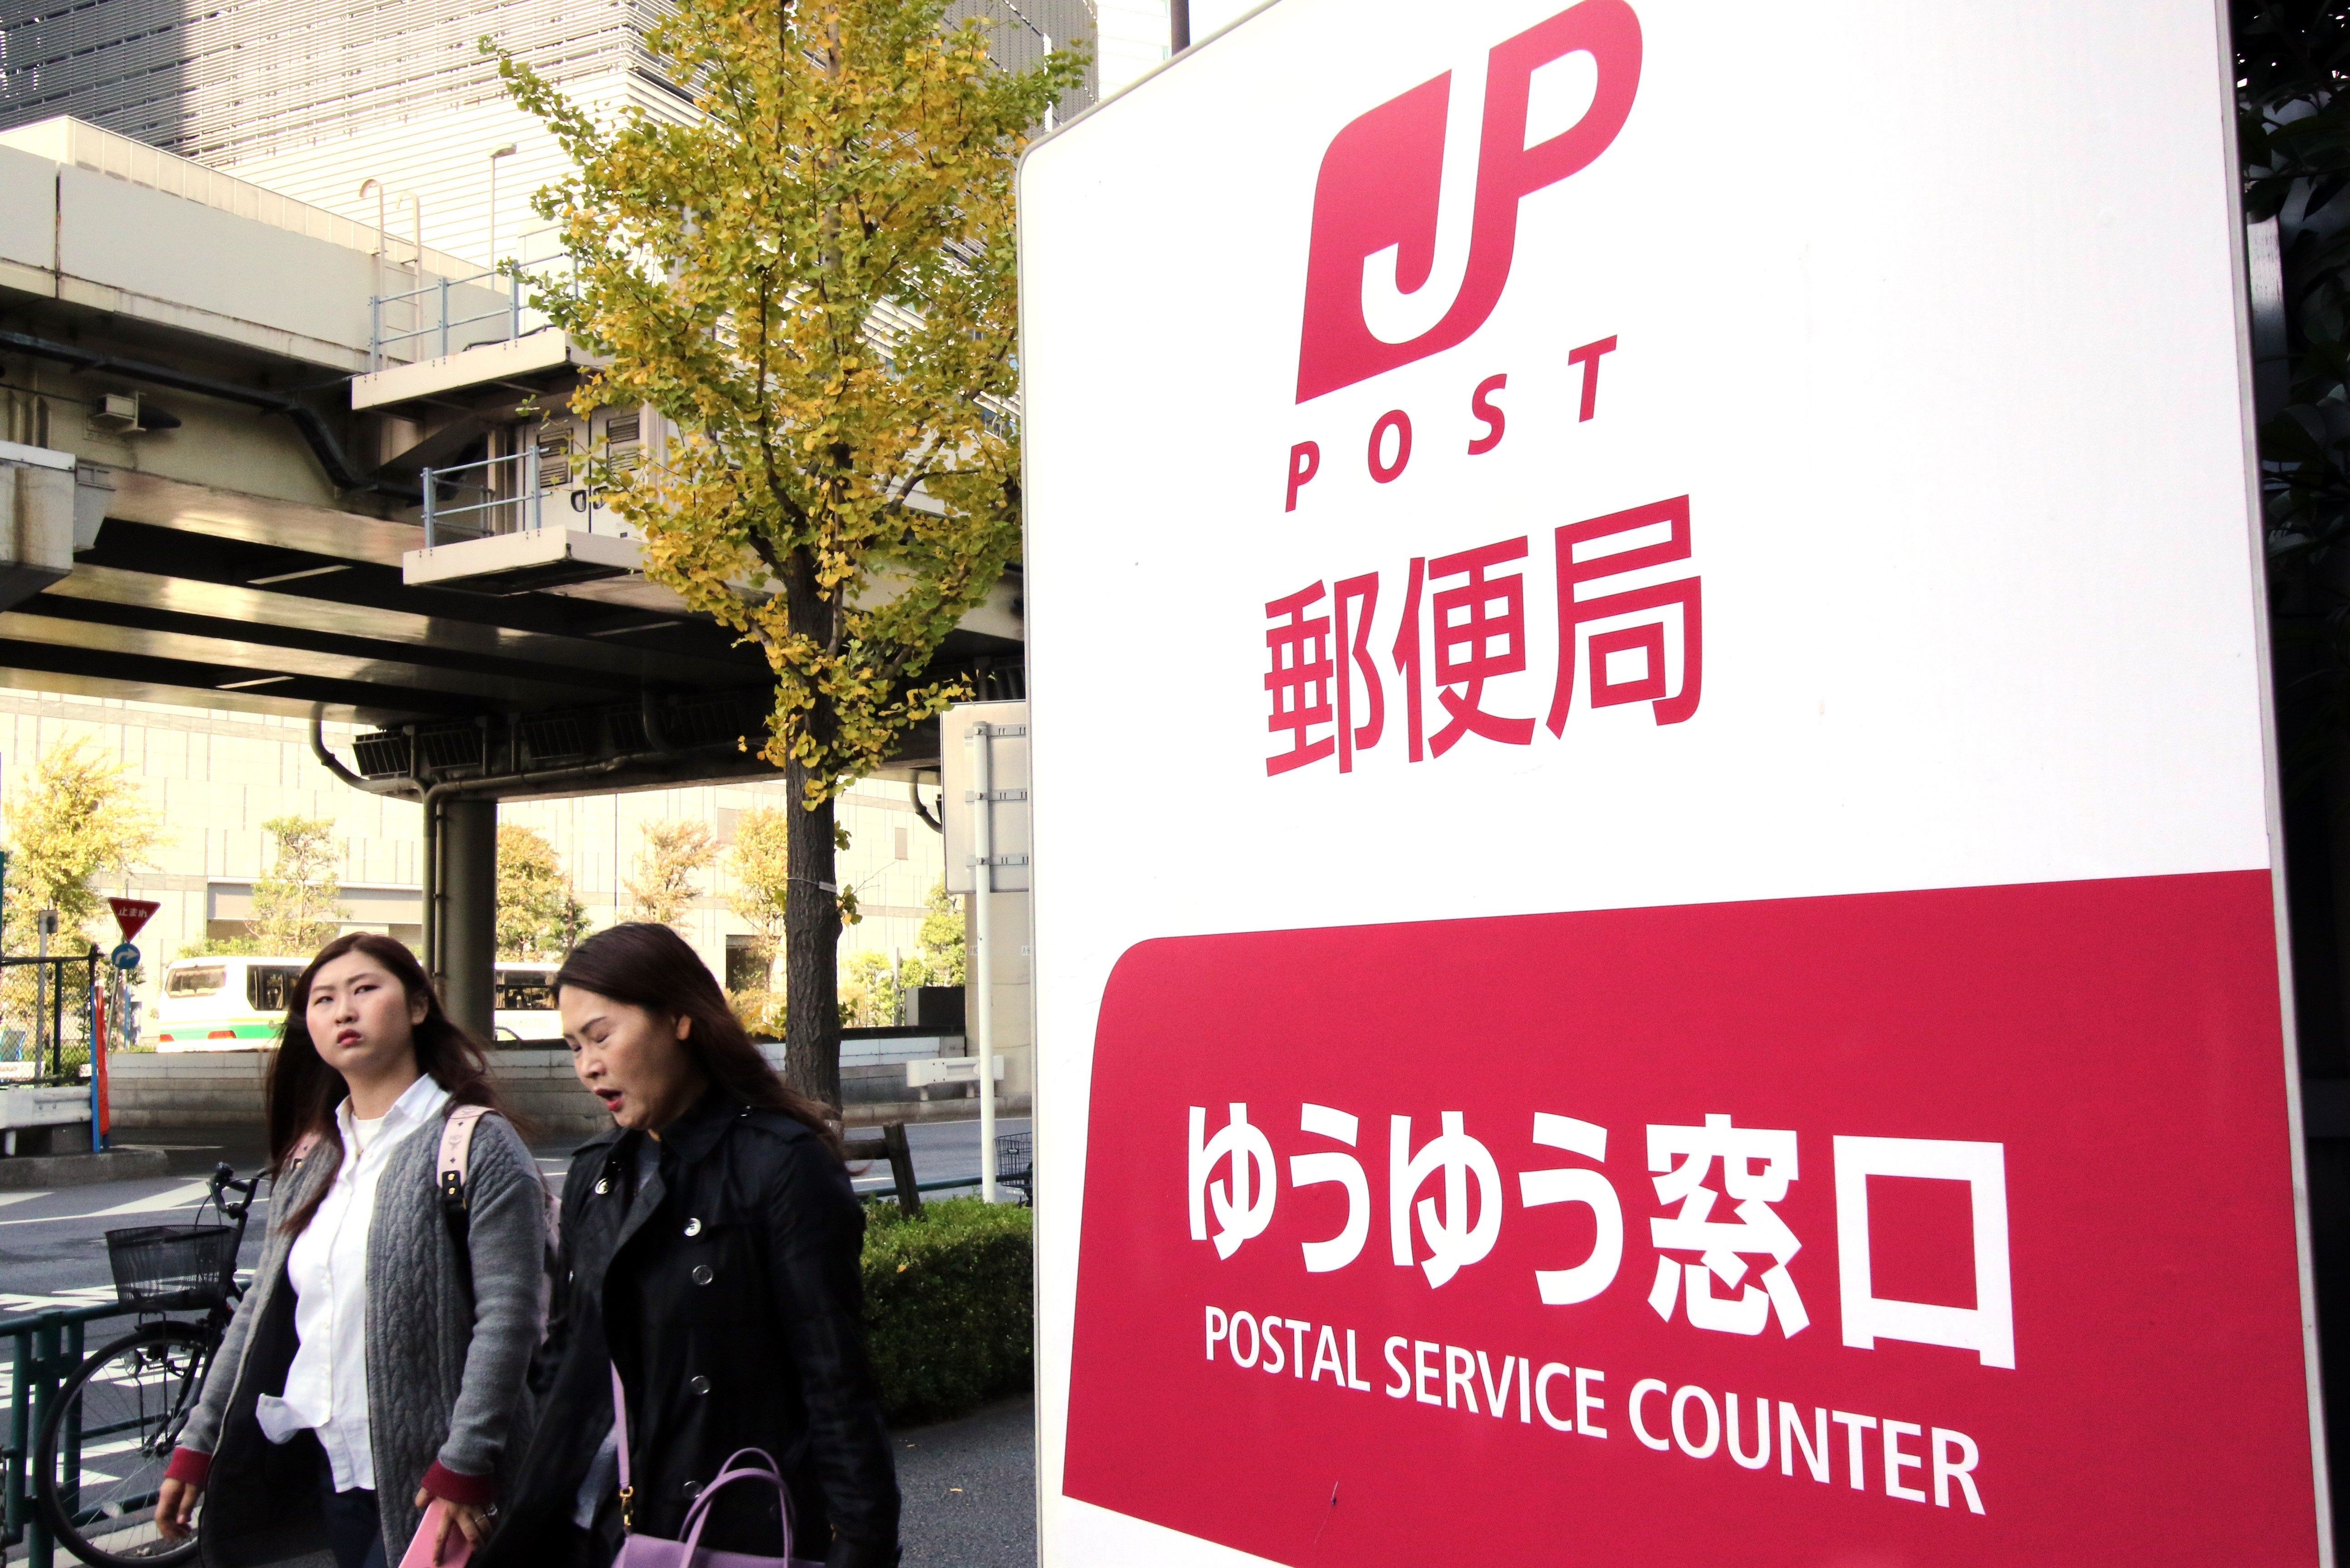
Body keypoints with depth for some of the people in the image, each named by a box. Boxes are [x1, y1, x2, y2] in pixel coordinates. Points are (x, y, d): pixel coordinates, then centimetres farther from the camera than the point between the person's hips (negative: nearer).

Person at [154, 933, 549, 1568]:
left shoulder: (480, 1147, -11)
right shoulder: (309, 1162, 11)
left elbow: (508, 1319, -16)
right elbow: (261, 1311, 16)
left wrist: (464, 1468, -20)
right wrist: (198, 1447, 13)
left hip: (422, 1478, -6)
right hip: (331, 1467, 6)